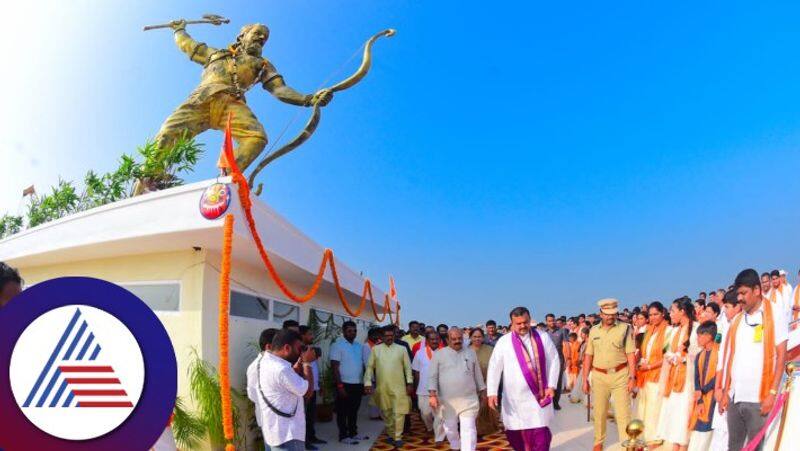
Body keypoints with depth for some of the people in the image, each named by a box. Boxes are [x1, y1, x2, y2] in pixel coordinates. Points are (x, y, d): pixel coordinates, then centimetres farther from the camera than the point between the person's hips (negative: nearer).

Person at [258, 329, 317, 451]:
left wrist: (300, 363, 5)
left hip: (276, 429, 10)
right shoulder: (281, 369, -27)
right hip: (286, 433, -10)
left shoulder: (265, 360, 5)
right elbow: (307, 390, -18)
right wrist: (307, 363, -9)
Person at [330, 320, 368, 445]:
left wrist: (366, 382, 10)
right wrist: (339, 385, -18)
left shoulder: (359, 345, 9)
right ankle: (343, 436, 12)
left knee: (354, 410, 16)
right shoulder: (337, 345, -10)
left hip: (358, 383, 6)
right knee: (343, 411, 4)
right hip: (345, 384, -6)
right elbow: (335, 367, -14)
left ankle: (353, 433, 27)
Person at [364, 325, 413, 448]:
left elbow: (408, 367, 4)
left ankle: (397, 437, 3)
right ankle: (390, 434, 29)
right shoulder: (375, 349, 3)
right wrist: (368, 383, -3)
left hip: (398, 386, -1)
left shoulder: (401, 349, 2)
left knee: (399, 412, -6)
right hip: (382, 387, 1)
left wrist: (410, 383, -1)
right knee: (386, 412, 13)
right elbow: (370, 367, 3)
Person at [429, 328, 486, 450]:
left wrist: (482, 390, 16)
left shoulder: (471, 353, 7)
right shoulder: (439, 354, -2)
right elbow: (433, 376, -3)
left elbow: (477, 374, 14)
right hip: (447, 399, 0)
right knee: (450, 428, 14)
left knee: (469, 428, -5)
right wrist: (433, 395, -11)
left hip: (469, 399, 0)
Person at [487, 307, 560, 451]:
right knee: (517, 433, 5)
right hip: (515, 397, 0)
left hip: (538, 394, 0)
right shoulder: (504, 341, -3)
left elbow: (554, 361, 6)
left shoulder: (543, 338, 2)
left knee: (540, 433, -4)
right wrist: (492, 392, -11)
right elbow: (494, 367, -4)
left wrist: (551, 385, -2)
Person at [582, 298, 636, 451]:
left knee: (623, 413, -1)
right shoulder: (594, 331, 7)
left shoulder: (625, 328, -3)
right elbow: (588, 356, 9)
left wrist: (632, 377, -11)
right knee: (599, 412, 12)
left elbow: (631, 354, -5)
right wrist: (585, 379, 7)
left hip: (620, 375, -3)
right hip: (599, 376, 3)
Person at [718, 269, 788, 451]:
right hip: (734, 397, 5)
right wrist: (725, 391, 9)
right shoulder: (736, 320, 13)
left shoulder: (775, 315, 0)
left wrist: (772, 393, -11)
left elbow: (781, 355, -5)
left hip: (758, 397, -4)